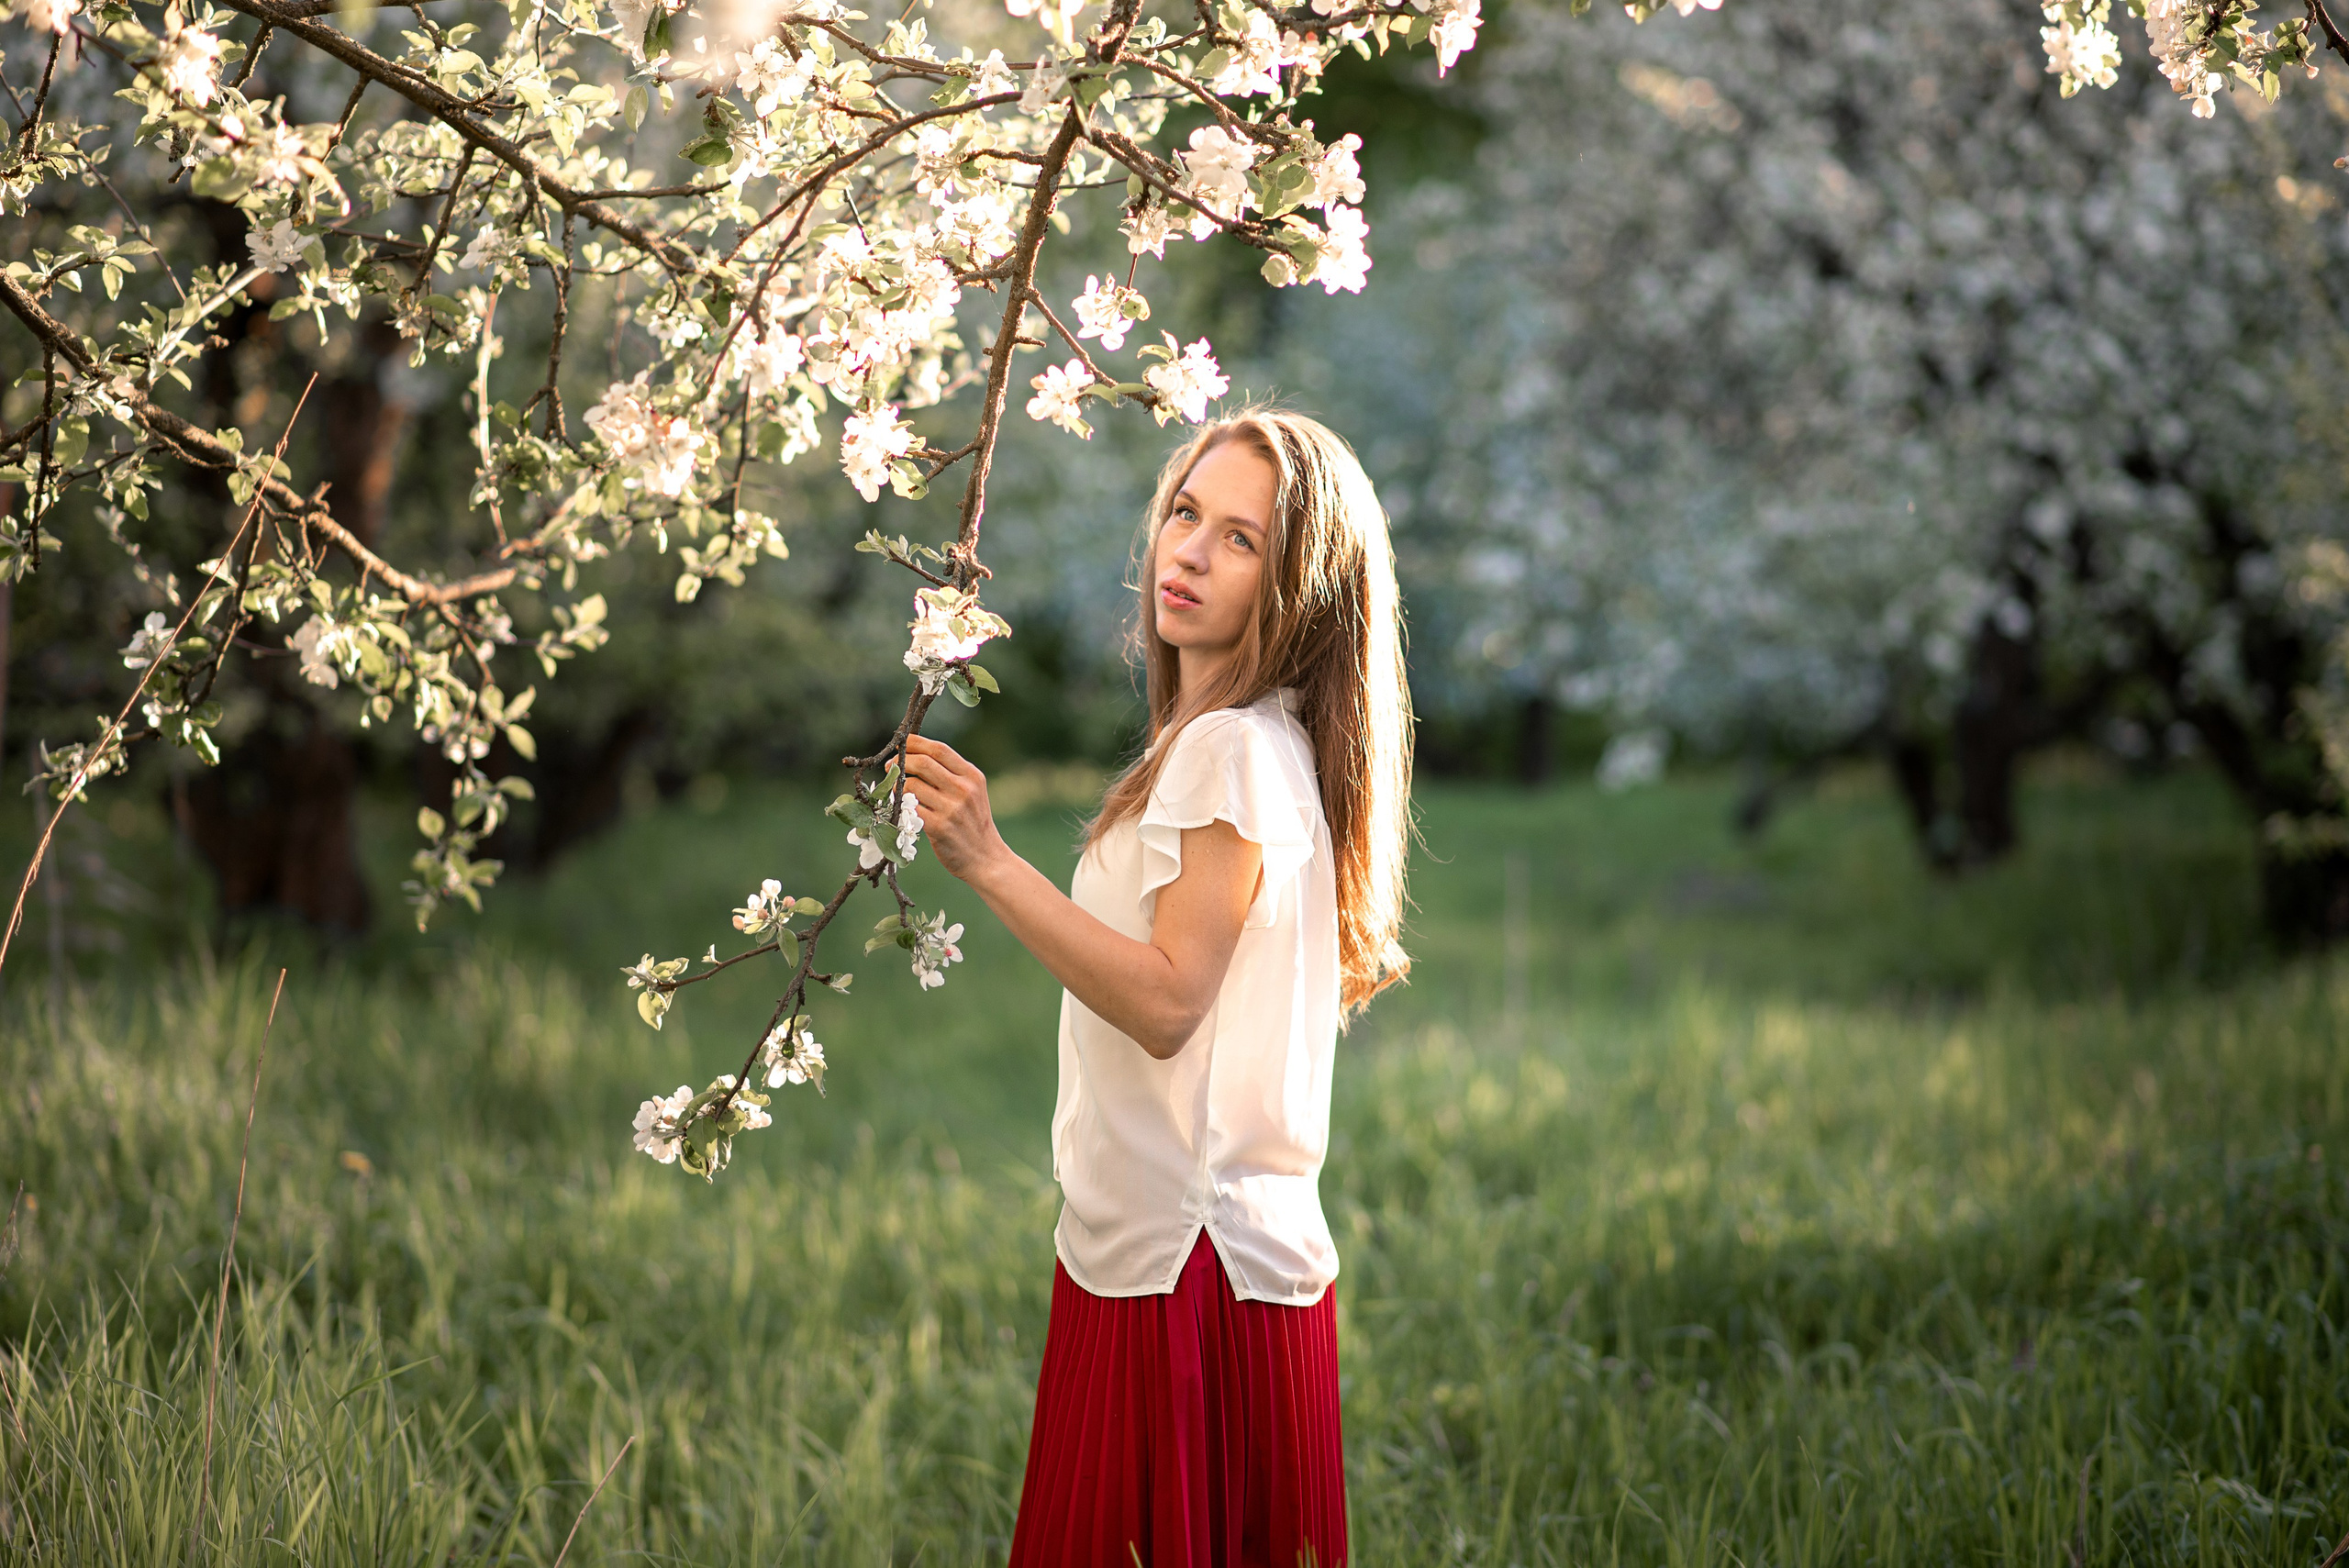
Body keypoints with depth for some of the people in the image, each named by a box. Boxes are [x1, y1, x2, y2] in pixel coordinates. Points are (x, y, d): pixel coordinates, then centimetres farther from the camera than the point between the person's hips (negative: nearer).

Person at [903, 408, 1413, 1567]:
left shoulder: (1237, 749, -14)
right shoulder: (1221, 739, 15)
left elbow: (1166, 1000, -21)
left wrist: (989, 865, -25)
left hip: (1194, 1260, -10)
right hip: (1158, 1242, 10)